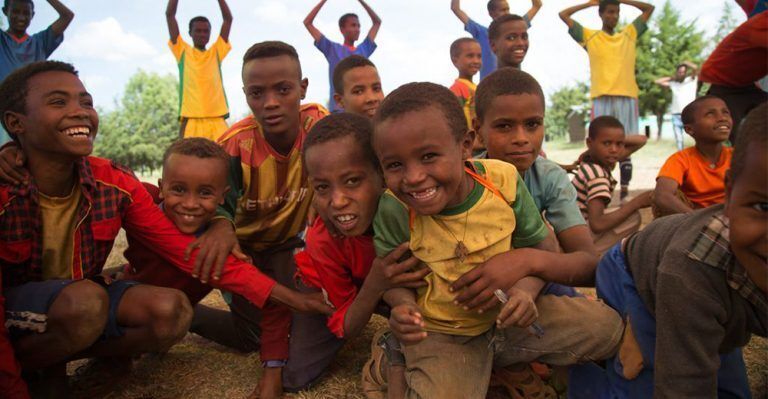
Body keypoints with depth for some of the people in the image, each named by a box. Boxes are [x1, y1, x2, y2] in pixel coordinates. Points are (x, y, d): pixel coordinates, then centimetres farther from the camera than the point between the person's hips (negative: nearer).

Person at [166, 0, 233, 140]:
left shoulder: (216, 52, 16)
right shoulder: (183, 51, 13)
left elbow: (228, 19, 13)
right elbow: (169, 15, 9)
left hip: (217, 121, 1)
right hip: (190, 120, -1)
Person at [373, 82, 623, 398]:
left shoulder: (502, 180, -16)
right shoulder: (393, 209, -20)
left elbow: (538, 247, -3)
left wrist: (526, 291, -22)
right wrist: (403, 305, -29)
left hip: (508, 318, 3)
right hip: (441, 335, -2)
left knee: (605, 326, -5)